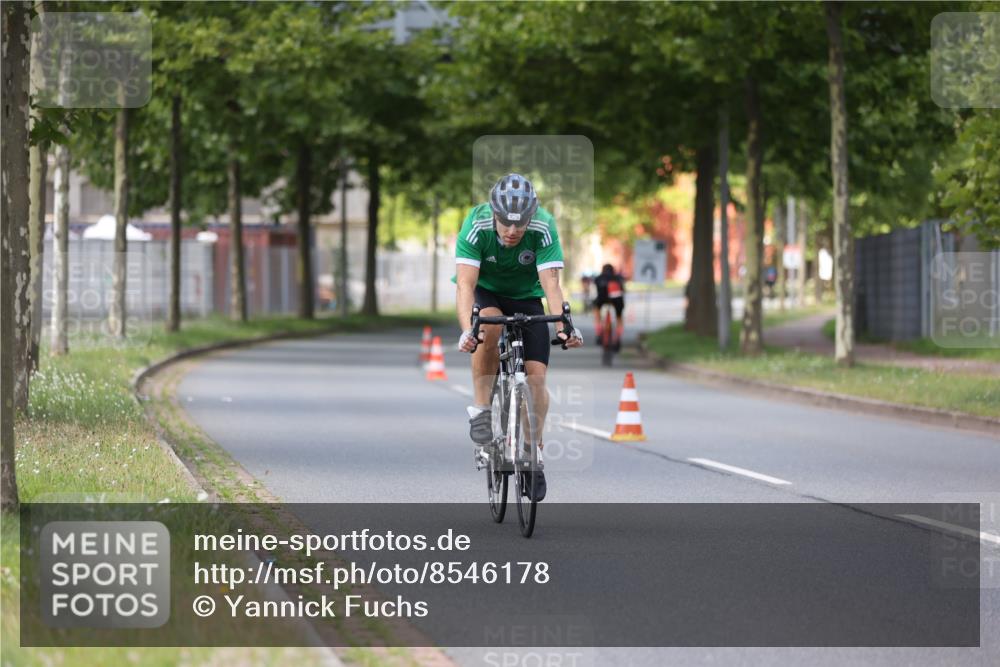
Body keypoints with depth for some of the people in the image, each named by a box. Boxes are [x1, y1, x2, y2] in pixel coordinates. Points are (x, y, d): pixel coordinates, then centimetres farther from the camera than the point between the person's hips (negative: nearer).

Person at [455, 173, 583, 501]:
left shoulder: (543, 228, -28)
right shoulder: (476, 226, -31)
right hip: (485, 292, -1)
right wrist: (467, 330, -53)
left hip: (526, 297, 1)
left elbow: (550, 283, -34)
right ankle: (480, 411, -22)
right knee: (489, 328, -36)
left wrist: (564, 325, -50)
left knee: (536, 376, -11)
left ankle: (534, 452, 7)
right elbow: (465, 284, -37)